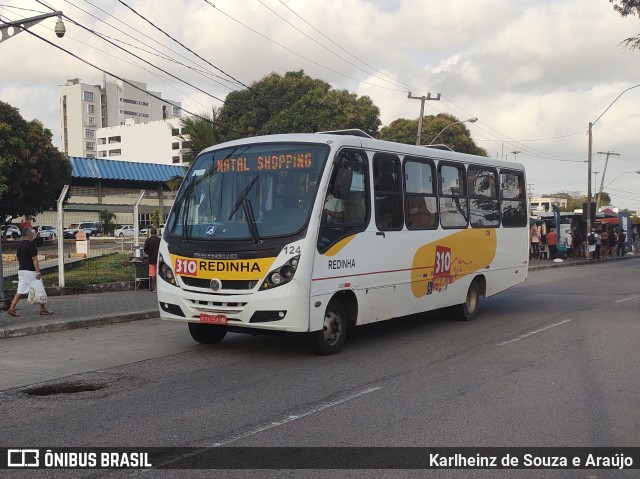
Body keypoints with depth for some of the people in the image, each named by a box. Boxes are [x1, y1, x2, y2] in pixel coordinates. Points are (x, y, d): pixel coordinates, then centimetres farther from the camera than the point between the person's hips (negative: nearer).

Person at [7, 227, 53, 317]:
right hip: (30, 271, -8)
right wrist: (38, 272, -19)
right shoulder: (31, 244, -14)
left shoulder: (19, 245, 11)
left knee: (20, 291, 7)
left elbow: (18, 258, 19)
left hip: (21, 270, 8)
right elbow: (34, 259, -18)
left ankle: (12, 308, -2)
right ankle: (43, 309, 9)